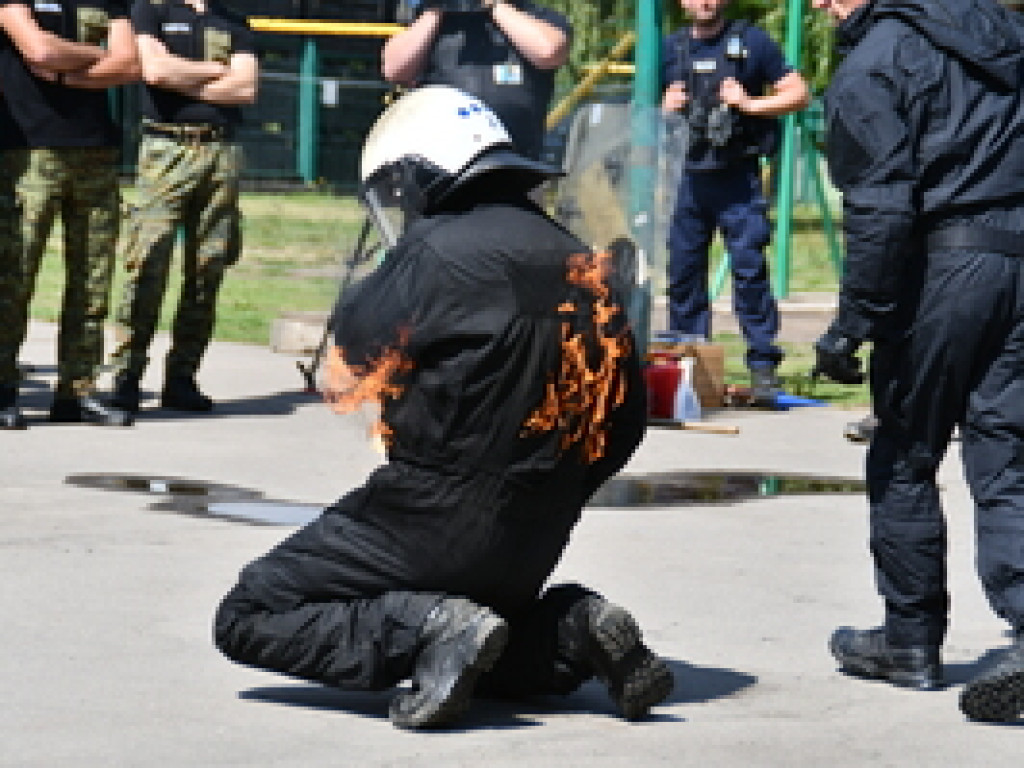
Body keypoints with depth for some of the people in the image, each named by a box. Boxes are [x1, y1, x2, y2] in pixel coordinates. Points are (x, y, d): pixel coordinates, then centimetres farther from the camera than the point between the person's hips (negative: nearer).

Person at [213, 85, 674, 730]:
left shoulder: (438, 253, -15)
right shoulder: (581, 264, 6)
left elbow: (358, 343, -2)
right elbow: (623, 423, 11)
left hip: (439, 515, -7)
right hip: (537, 542, 7)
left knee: (247, 621, 0)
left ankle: (433, 626, -17)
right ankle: (571, 630, 4)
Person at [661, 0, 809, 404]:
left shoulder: (752, 42, 3)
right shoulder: (671, 49, 14)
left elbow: (799, 94, 2)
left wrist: (752, 104, -11)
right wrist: (665, 108, 1)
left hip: (737, 177, -4)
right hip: (686, 177, 4)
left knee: (749, 267, -10)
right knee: (683, 271, 6)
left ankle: (763, 367, -8)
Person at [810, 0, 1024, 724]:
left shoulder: (873, 61, -6)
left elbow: (880, 208, -14)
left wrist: (854, 323, -10)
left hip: (945, 262, -6)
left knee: (905, 459, 9)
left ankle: (912, 638, 18)